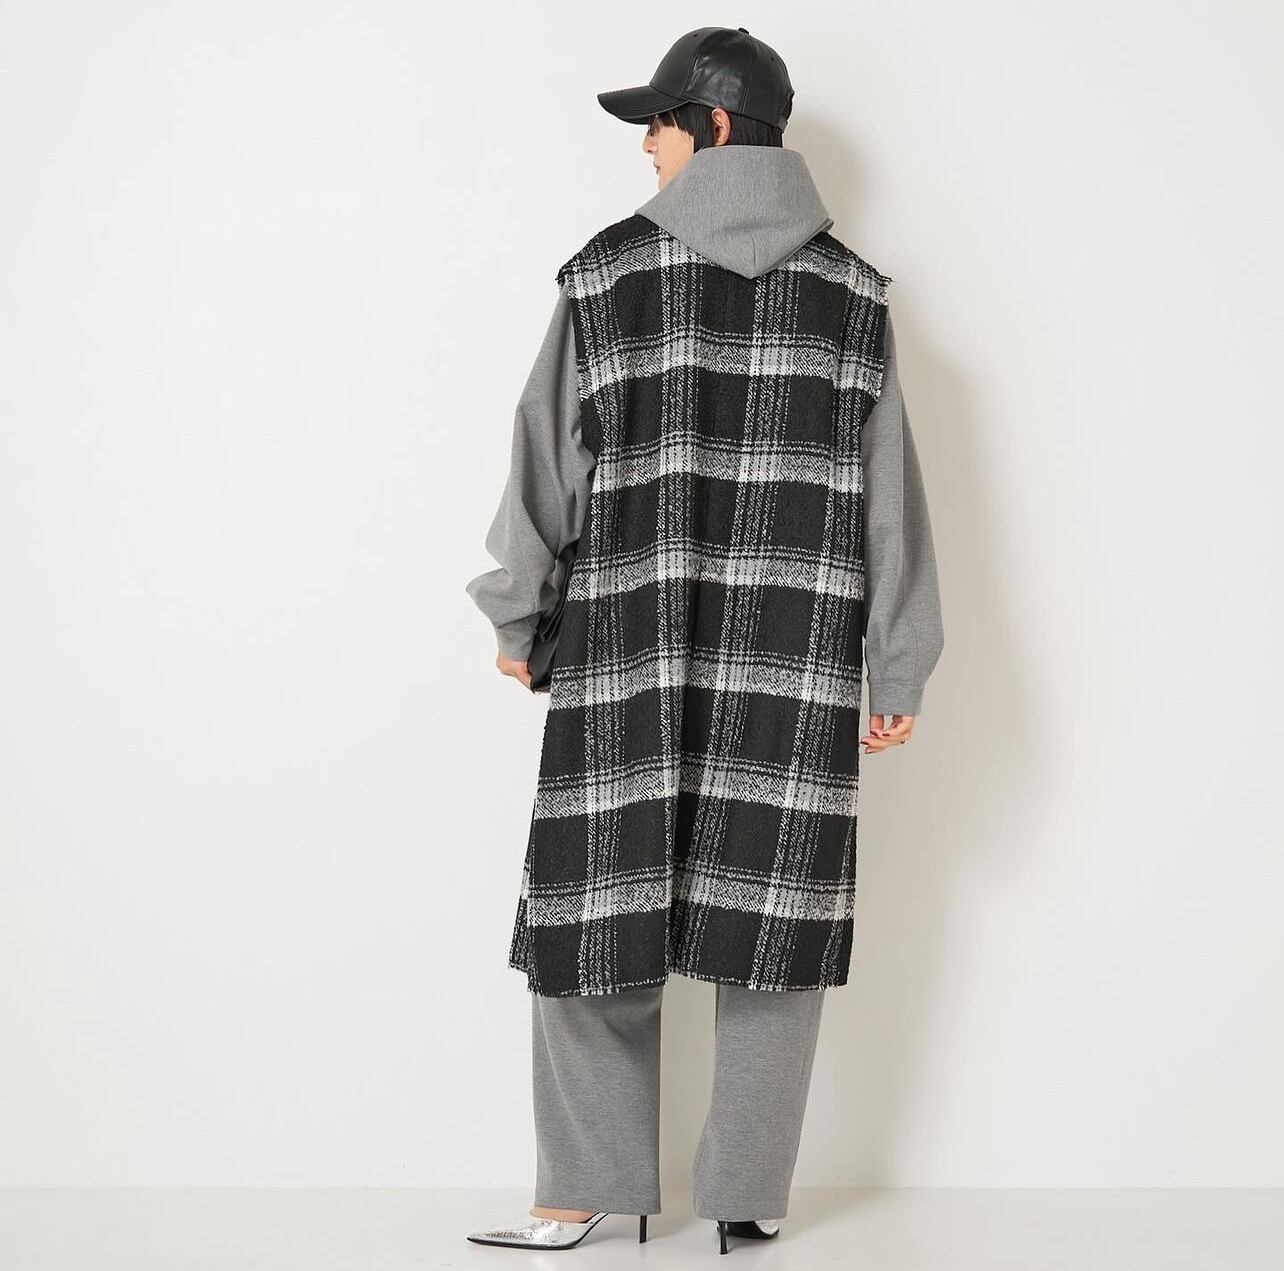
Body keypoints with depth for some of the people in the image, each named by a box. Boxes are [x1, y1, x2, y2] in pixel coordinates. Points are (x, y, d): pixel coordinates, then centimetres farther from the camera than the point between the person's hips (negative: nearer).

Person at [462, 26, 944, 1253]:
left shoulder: (605, 274, -1)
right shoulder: (852, 289, 5)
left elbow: (546, 460, 3)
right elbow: (890, 499, 4)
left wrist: (516, 614, 14)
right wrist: (899, 667, 8)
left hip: (627, 645, -1)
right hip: (795, 666, 2)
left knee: (598, 900, 8)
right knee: (769, 916, 7)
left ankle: (584, 1192, 15)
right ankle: (747, 1196, 14)